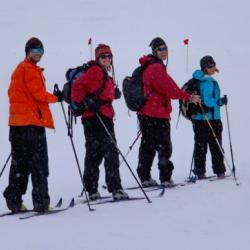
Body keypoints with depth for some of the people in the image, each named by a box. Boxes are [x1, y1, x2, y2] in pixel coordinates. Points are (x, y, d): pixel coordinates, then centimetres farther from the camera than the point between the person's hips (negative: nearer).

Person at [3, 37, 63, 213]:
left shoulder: (19, 69, 20)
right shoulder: (30, 70, -9)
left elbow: (13, 93, 24)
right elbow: (39, 94, -14)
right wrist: (56, 97, 0)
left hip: (18, 123, 9)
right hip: (32, 122, -9)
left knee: (20, 164, 11)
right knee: (39, 165, -6)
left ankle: (14, 200, 11)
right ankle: (41, 201, -8)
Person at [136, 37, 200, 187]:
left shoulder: (147, 67, 17)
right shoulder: (157, 68, -15)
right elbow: (170, 89, -20)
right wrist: (189, 97, -13)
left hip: (145, 113, 10)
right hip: (158, 114, -10)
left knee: (148, 146, 12)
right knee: (164, 147, -5)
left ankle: (145, 177, 13)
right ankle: (166, 178, -7)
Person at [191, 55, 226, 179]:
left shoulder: (197, 79, 8)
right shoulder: (209, 83, -17)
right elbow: (207, 101, -23)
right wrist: (220, 102, -12)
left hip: (197, 118, 7)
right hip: (211, 118, -7)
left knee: (200, 145, 9)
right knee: (215, 146, 2)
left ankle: (199, 171, 9)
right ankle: (219, 171, 6)